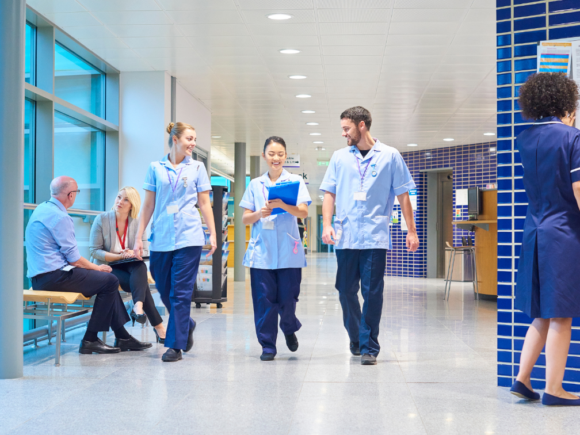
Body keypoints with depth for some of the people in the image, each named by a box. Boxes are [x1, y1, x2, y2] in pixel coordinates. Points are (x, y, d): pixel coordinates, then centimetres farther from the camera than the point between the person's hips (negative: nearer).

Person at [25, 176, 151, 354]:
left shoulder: (42, 209, 14)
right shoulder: (59, 216, -17)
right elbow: (74, 258, -15)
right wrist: (97, 268, 2)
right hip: (53, 277, -10)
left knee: (107, 280, 14)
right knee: (110, 281, -9)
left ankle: (122, 337, 15)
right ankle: (90, 340, -4)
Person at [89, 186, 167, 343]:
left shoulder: (138, 223, 2)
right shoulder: (101, 220, -5)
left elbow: (144, 252, 1)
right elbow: (95, 251, -8)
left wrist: (133, 254, -24)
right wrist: (119, 256, -21)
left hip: (131, 266, 3)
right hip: (107, 266, -3)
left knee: (140, 266, -36)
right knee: (141, 283, -29)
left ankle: (138, 307, -53)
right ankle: (158, 325, -31)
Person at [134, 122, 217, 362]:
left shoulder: (197, 168, 6)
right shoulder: (156, 168, 7)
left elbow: (204, 203, 8)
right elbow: (148, 206, 8)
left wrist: (213, 234, 1)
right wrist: (138, 238, 4)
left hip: (188, 237, -2)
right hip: (161, 238, 2)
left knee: (180, 293, -4)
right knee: (164, 291, 9)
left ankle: (175, 345, 3)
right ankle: (187, 325, 34)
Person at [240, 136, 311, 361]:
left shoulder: (295, 181, 7)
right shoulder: (255, 184, 12)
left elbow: (303, 212, -6)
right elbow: (245, 219, 10)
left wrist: (284, 206, -24)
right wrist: (259, 214, -11)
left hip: (288, 251, -1)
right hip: (261, 250, 1)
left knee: (288, 298, 0)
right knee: (264, 298, -2)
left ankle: (289, 329, 30)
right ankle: (267, 344, 9)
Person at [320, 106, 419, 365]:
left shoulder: (390, 156, 4)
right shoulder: (339, 157, 12)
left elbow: (402, 195, 6)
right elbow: (329, 193, 11)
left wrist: (411, 230, 3)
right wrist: (327, 225, -2)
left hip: (375, 237, -3)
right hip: (345, 236, 3)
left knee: (372, 293, -4)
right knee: (346, 291, 7)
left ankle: (369, 347, 5)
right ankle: (356, 338, 28)